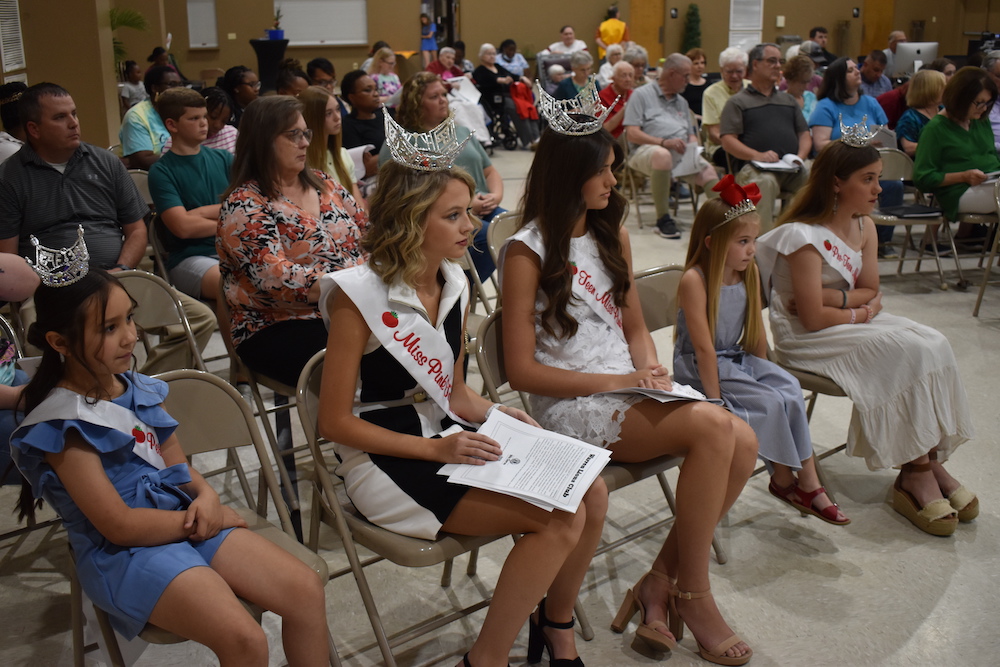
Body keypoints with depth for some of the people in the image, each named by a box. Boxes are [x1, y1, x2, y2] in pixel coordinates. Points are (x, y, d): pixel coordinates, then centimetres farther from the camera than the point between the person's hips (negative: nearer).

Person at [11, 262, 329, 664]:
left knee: (306, 588, -8)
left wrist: (206, 496, -6)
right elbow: (120, 526, -17)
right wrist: (211, 521, -9)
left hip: (185, 518, 7)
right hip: (123, 552, -7)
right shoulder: (64, 426, -15)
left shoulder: (136, 389, 6)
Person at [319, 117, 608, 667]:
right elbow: (334, 421, -13)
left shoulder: (455, 287, 6)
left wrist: (497, 414, -4)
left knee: (590, 495, -10)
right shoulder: (357, 295, -15)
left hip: (447, 442, 7)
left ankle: (555, 622, 15)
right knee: (559, 519, -21)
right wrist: (435, 449, -19)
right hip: (385, 462, -7)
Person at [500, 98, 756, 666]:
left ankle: (659, 586, -8)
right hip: (572, 406, -7)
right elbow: (522, 370, -9)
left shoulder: (612, 232, 14)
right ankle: (692, 593, -11)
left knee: (742, 442, -19)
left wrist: (651, 372, -2)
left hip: (629, 390, 7)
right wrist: (613, 382, -16)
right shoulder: (527, 253, -7)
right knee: (712, 426, -28)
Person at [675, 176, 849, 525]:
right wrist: (715, 399, -22)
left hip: (738, 359, 7)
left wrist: (766, 374, 5)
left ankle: (807, 480, -11)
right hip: (698, 368, -7)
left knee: (789, 388, -17)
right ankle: (784, 481, -1)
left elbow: (757, 334, 9)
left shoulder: (749, 275, 3)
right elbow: (704, 347, -22)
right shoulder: (695, 280, -19)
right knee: (769, 403, -21)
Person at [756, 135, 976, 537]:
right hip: (805, 340, -8)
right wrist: (859, 310, -8)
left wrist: (834, 297, -13)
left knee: (933, 344, -15)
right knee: (910, 352, -24)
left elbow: (871, 292, 5)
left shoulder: (864, 227, 7)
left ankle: (928, 461, -14)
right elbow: (813, 318, -22)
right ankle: (917, 470, -14)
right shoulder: (804, 236, -19)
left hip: (849, 324, 8)